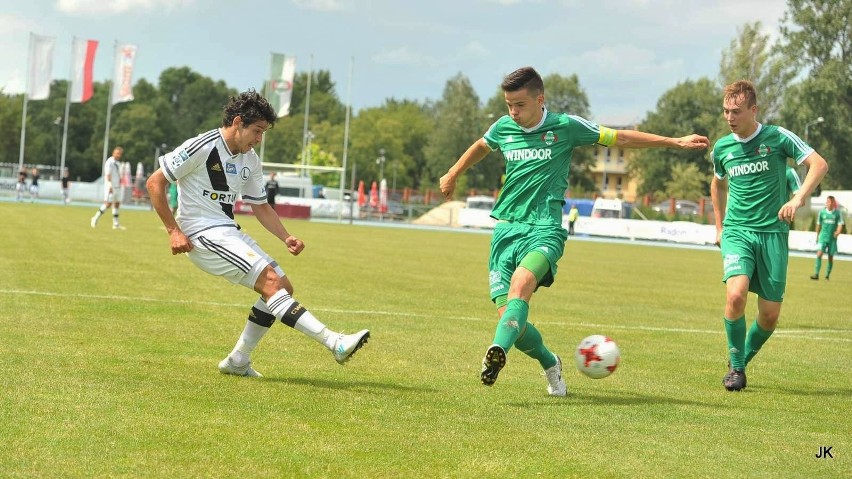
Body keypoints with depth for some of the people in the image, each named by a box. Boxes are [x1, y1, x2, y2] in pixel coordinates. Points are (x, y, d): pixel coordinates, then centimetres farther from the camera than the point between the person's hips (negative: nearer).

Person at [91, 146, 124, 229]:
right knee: (108, 203, -12)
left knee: (117, 204, 7)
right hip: (110, 187, -9)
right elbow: (108, 175, -20)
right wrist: (110, 186, -28)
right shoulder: (109, 162, -11)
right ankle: (96, 218, 0)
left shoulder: (118, 163, 15)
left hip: (117, 187, 9)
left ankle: (116, 223, 11)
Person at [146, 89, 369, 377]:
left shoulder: (250, 161, 11)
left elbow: (260, 206, 19)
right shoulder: (202, 147, -13)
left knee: (283, 286, 4)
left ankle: (238, 362, 11)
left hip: (229, 232, 9)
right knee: (270, 281, -21)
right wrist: (173, 230, -16)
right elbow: (155, 183, -11)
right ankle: (335, 343, -28)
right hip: (203, 235, -9)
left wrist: (286, 238, 3)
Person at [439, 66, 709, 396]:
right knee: (508, 317, -6)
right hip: (506, 229, 4)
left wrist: (676, 142, 7)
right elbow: (480, 147, 33)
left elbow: (620, 138, 7)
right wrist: (453, 175, 43)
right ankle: (550, 364, 22)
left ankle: (497, 353, -54)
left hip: (544, 229, -4)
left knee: (521, 282, -34)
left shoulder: (565, 127, 0)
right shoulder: (503, 128, 9)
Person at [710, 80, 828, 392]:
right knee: (736, 294, -24)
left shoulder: (777, 137, -4)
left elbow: (819, 164, -4)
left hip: (773, 233, -1)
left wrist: (797, 200, -18)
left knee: (770, 314, 1)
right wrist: (719, 226, 23)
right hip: (737, 231, 1)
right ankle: (735, 366, -6)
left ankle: (742, 361, 27)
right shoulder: (722, 148, 6)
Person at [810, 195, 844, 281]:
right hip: (823, 237, 0)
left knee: (830, 257, 5)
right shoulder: (822, 212, 2)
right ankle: (816, 274, -16)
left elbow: (840, 224, -5)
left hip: (832, 238, 0)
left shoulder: (838, 213, -2)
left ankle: (827, 275, 18)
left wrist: (838, 232, -25)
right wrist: (817, 236, 18)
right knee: (819, 254, -15)